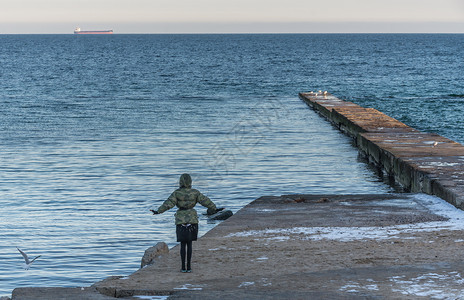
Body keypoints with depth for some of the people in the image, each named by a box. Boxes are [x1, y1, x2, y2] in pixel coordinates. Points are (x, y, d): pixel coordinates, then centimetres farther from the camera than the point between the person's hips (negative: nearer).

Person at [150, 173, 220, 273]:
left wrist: (158, 211, -13)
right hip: (192, 220, 1)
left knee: (183, 244, 6)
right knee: (189, 244, 8)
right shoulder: (195, 192, 0)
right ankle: (189, 267, 6)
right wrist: (214, 209, 15)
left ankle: (183, 267, 4)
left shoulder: (177, 193, -6)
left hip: (181, 221, -1)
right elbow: (205, 201, 4)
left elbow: (168, 204, -15)